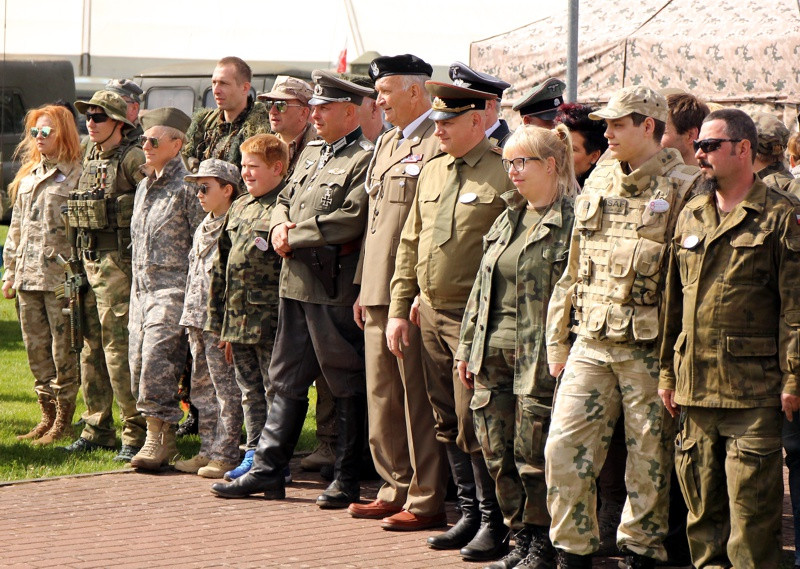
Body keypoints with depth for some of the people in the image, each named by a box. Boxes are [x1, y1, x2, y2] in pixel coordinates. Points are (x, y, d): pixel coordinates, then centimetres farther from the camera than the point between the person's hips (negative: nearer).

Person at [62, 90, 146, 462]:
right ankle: (97, 429, 19)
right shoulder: (90, 157, 14)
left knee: (119, 349, -9)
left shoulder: (132, 158, -11)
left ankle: (135, 434, -5)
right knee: (91, 349, 11)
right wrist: (78, 262, 17)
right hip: (88, 260, 9)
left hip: (118, 262, -9)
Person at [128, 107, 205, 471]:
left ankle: (160, 438, -10)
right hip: (142, 287, 8)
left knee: (156, 359, -16)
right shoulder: (144, 187, 18)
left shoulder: (187, 187, -9)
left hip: (173, 288, -8)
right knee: (138, 361, 4)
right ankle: (157, 438, 10)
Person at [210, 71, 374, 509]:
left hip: (336, 288, -9)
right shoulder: (311, 154, 18)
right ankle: (267, 469, 15)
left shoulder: (366, 159, -10)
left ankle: (347, 480, 7)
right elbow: (285, 199, 25)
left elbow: (350, 220, -20)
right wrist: (280, 226, 1)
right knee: (287, 379, 11)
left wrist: (294, 238, -13)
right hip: (296, 283, 9)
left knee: (347, 386, 1)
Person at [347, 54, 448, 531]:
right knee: (382, 396, 13)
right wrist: (363, 287, 19)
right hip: (380, 293, 9)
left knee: (419, 398, -4)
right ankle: (396, 490, 22)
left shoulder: (440, 144, -11)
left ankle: (427, 501, 1)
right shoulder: (387, 144, 19)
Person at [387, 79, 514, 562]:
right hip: (431, 313, 8)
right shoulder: (432, 173, 13)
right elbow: (410, 245, 19)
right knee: (449, 425, 12)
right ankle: (470, 514, 21)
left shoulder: (505, 174, -11)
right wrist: (399, 308, 13)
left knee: (475, 425, -7)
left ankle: (495, 524, 2)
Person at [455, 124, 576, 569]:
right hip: (494, 352, 7)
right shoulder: (508, 218, 16)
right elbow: (481, 287, 19)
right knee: (498, 452, 8)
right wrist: (467, 346, 16)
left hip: (540, 358, -7)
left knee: (533, 453, -4)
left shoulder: (573, 220, -8)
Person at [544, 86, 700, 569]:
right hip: (591, 343, 5)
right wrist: (558, 343, 14)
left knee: (649, 460, 4)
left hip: (649, 348, -5)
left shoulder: (683, 188, -7)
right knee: (565, 447, 0)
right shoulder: (598, 183, 11)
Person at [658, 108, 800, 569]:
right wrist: (668, 371, 15)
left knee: (752, 503, -5)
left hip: (753, 390, -6)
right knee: (702, 499, 11)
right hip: (696, 386, 6)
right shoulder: (691, 216, 15)